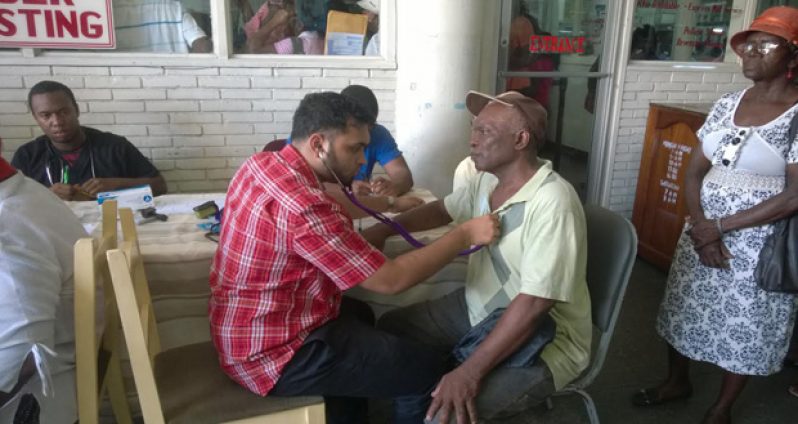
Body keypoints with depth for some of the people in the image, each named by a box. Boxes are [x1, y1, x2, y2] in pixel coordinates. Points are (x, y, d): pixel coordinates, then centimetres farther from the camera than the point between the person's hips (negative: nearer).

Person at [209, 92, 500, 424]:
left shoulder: (262, 164, -1)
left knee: (360, 314, 32)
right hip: (273, 352, -10)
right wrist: (464, 235, -16)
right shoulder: (303, 206, -30)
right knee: (425, 371, -3)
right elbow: (390, 280, -24)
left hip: (252, 324, 10)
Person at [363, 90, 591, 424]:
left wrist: (471, 372, -31)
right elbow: (443, 210, 19)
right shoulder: (486, 180, -1)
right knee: (391, 330, 9)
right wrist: (384, 229, 6)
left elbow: (533, 305, -31)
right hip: (478, 308, 8)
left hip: (543, 338, -8)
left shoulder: (552, 203, -28)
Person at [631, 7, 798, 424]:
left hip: (760, 246, -5)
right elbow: (693, 173, 3)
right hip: (703, 233, 5)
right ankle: (677, 381, 41)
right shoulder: (726, 104, 3)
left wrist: (720, 227, -16)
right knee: (687, 309, 16)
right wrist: (701, 228, -12)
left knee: (744, 327, 10)